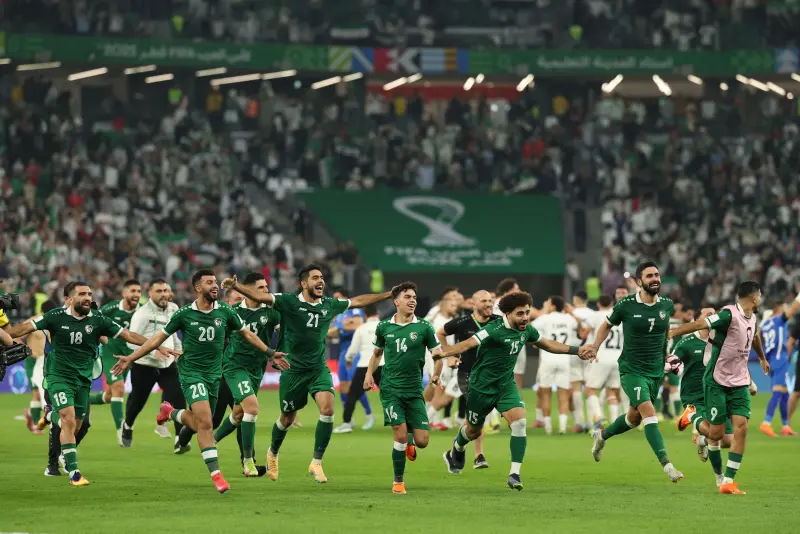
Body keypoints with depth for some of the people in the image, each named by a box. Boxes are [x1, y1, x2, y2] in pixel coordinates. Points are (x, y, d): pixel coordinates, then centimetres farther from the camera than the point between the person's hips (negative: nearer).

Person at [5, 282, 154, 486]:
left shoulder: (98, 320, -2)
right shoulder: (57, 316, -8)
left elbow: (128, 335, 0)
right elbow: (26, 328, -4)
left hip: (83, 379, 4)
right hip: (59, 376, -4)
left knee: (74, 427, 9)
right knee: (69, 420, -19)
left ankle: (50, 415, 43)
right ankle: (73, 472, -14)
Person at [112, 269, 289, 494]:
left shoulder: (225, 312, -1)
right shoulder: (184, 314, -7)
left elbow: (246, 334, 15)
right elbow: (159, 338, 2)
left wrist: (270, 353, 12)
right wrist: (131, 358, 0)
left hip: (214, 374, 4)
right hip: (191, 372, -4)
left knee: (201, 424, 12)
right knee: (205, 421, -18)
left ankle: (170, 412, 43)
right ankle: (215, 474, -15)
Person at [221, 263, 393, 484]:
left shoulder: (329, 305, 3)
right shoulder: (289, 302, -11)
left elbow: (358, 301, 18)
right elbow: (259, 296, -22)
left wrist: (389, 294, 22)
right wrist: (236, 286, -39)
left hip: (319, 368, 3)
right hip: (293, 369, -3)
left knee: (327, 409, -20)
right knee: (287, 418, 10)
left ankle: (316, 463, -9)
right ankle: (273, 453, 42)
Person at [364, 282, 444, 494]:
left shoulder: (424, 327, -1)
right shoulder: (383, 327, 4)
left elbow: (438, 354, -1)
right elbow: (377, 353, 20)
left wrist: (436, 374, -20)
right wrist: (369, 374, 4)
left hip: (414, 391, 1)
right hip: (390, 389, 0)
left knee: (422, 441, -5)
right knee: (400, 435, -12)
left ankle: (409, 444, 34)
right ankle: (398, 481, 6)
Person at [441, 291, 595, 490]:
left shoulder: (526, 329, -4)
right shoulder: (495, 330, -26)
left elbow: (548, 344, 16)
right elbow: (469, 344, -38)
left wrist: (577, 350, 16)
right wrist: (442, 354, -54)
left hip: (506, 385, 5)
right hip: (482, 386, -5)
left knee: (519, 423, -18)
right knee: (474, 431, 15)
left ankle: (514, 474, -15)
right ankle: (456, 450, 51)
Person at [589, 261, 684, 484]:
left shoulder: (667, 305, -1)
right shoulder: (626, 306, -10)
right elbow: (607, 325, 8)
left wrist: (670, 354, 13)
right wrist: (594, 347, -4)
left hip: (656, 371, 5)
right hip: (631, 370, -5)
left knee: (634, 418, 18)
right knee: (649, 414, -20)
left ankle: (601, 436, 47)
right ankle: (666, 465, -24)